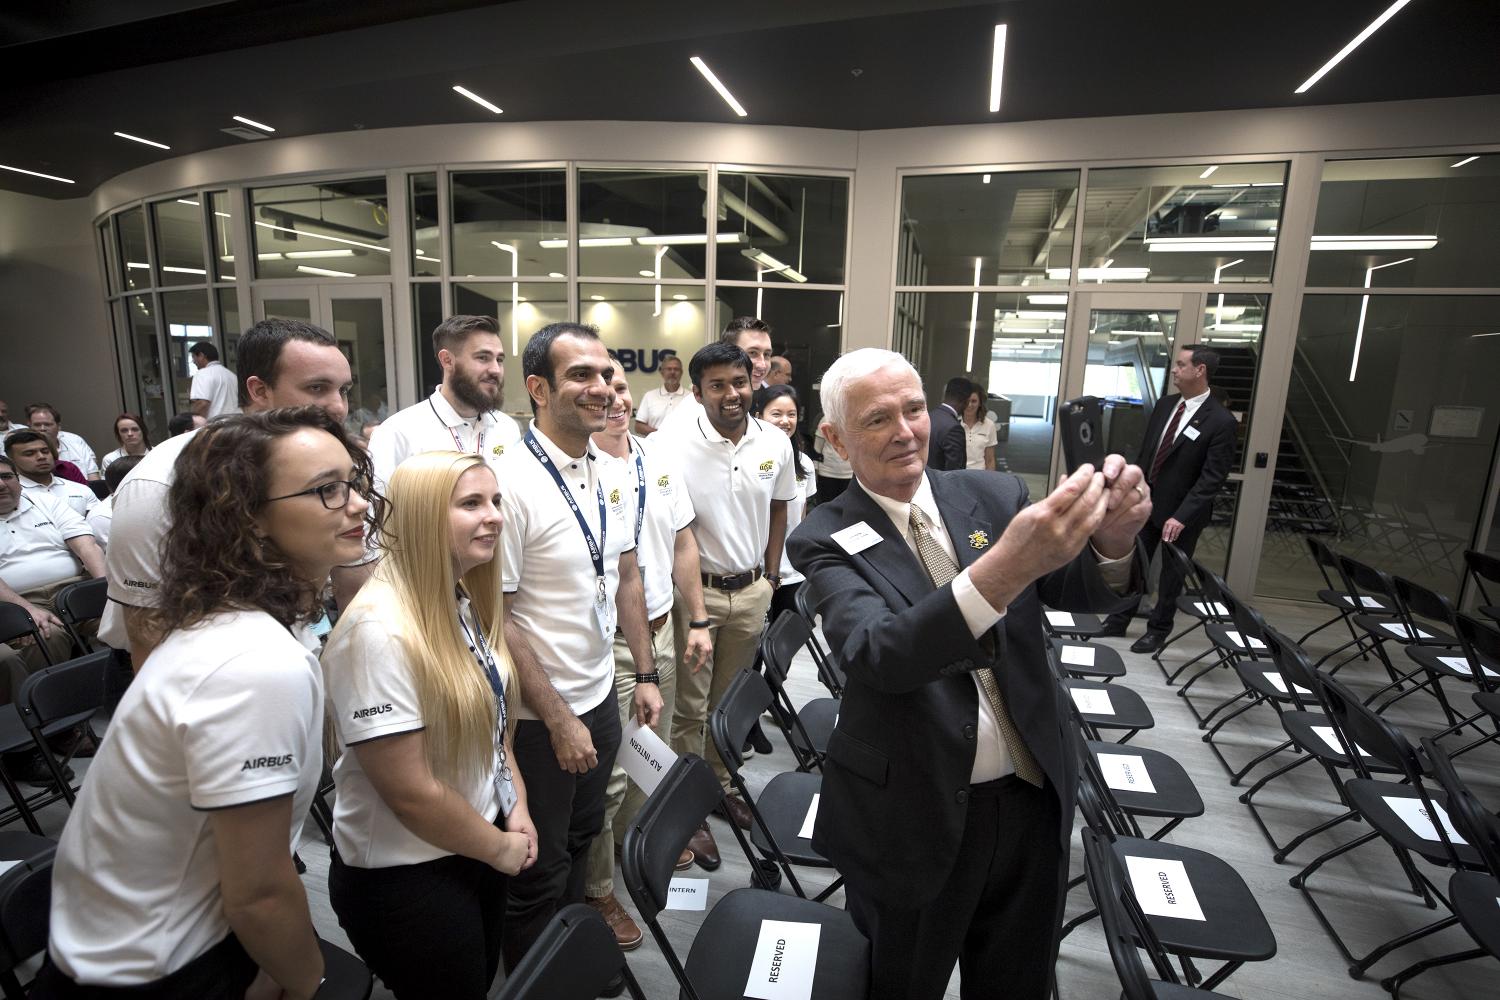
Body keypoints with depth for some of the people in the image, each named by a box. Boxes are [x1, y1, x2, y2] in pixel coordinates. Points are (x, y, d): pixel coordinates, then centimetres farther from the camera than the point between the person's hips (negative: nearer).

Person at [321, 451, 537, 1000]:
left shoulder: (464, 601, -2)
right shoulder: (378, 631, -29)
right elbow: (411, 792, -26)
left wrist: (517, 808, 0)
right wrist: (501, 847, -12)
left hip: (476, 851, 8)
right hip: (406, 877, -7)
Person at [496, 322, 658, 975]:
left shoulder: (609, 474, 1)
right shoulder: (510, 482, -22)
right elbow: (494, 617, -21)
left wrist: (645, 673, 8)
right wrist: (558, 719, -16)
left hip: (600, 697, 7)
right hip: (538, 717, -7)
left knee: (580, 842, 26)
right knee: (539, 872, 14)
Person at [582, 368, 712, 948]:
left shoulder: (658, 461, 6)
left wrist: (697, 620, 12)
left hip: (661, 632, 7)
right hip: (605, 643, -6)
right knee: (607, 772, 5)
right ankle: (596, 889, 28)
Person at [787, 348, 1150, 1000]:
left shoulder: (995, 495, -3)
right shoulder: (826, 541, -14)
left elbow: (1087, 592, -7)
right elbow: (875, 653, -30)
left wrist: (1112, 540, -30)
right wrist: (1005, 566, -44)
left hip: (1032, 798, 4)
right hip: (912, 817, -3)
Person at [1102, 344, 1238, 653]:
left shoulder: (1221, 421, -17)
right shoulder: (1165, 404, 3)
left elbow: (1212, 477, -19)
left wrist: (1181, 516, -24)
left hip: (1182, 512, -5)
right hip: (1146, 500, 6)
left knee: (1171, 573, 12)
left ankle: (1158, 630, 28)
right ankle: (1118, 621, 26)